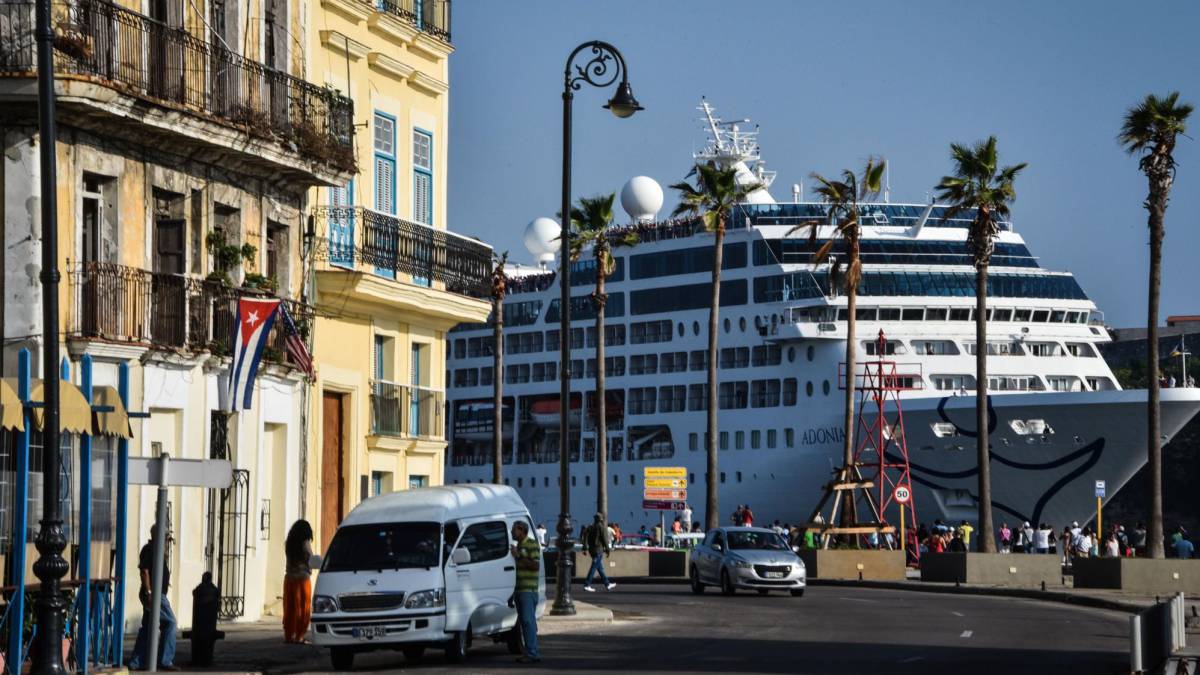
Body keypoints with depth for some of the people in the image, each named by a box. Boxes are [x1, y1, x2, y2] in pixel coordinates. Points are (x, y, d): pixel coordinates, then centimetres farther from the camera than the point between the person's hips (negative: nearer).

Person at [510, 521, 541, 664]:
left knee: (528, 621, -13)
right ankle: (531, 652, 10)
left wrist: (519, 556, -18)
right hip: (519, 590, 9)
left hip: (528, 589, -9)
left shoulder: (532, 544, -9)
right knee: (524, 621, 8)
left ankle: (532, 653, -15)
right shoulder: (519, 546, 20)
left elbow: (536, 565, -19)